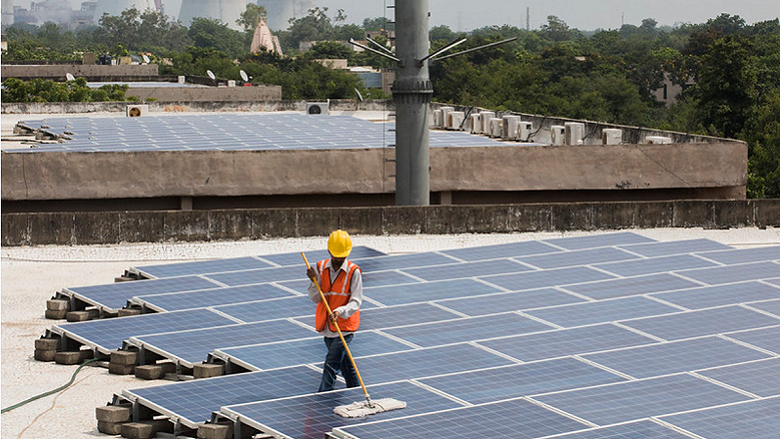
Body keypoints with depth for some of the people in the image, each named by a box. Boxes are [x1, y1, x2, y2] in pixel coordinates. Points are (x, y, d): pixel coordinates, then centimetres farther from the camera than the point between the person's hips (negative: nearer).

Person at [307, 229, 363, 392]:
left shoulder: (354, 272, -10)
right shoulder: (320, 268, 2)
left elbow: (355, 302, -14)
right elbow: (315, 298, 1)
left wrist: (340, 311, -31)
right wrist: (314, 281, -17)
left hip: (345, 325, -5)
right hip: (327, 325, 5)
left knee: (331, 365, -13)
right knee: (343, 362, 18)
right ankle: (355, 389, 35)